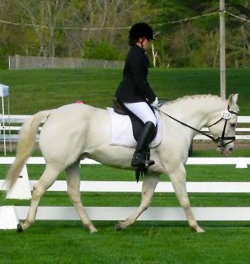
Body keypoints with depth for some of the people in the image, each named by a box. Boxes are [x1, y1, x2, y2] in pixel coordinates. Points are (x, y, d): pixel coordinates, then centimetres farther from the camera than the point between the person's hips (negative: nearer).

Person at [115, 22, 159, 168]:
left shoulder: (137, 53, 16)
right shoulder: (136, 55, -16)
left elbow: (141, 80, 18)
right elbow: (139, 82, -20)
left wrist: (151, 97, 11)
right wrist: (152, 98, -12)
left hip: (132, 94, 11)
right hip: (130, 96, -11)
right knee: (151, 121, -22)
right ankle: (138, 156, -30)